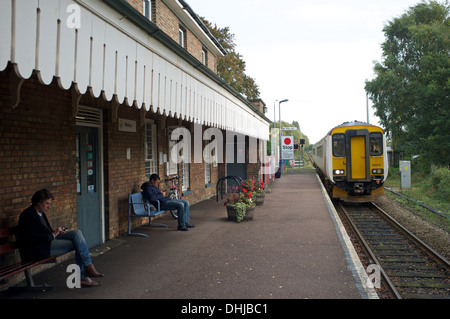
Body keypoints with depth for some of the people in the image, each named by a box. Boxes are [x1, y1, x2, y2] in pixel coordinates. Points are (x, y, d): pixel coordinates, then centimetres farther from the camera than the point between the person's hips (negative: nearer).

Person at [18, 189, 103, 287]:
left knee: (77, 233, -10)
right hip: (39, 249, -9)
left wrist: (57, 232, 3)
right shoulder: (27, 215, -12)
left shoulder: (41, 213, 17)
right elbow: (31, 239, -21)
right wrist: (52, 235, -20)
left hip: (50, 239, 9)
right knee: (77, 244, -19)